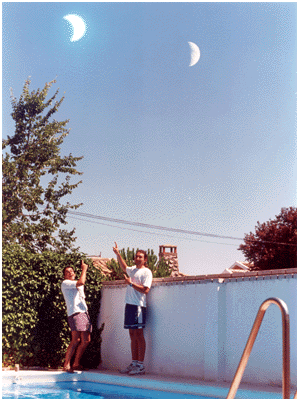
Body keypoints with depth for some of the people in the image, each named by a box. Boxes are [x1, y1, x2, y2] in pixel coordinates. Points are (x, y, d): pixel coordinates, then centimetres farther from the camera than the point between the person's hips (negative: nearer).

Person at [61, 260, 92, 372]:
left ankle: (76, 363, 15)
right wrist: (84, 269, -3)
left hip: (84, 312, 9)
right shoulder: (65, 283, 0)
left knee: (86, 340, 5)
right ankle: (66, 364, -9)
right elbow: (81, 282, -11)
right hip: (75, 313, -9)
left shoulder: (77, 284, 28)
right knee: (76, 340, -17)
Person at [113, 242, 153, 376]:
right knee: (132, 335, 9)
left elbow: (145, 290, -16)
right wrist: (117, 254, 32)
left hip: (138, 306, -8)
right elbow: (124, 267, 41)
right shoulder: (133, 270, 18)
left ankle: (140, 366, -5)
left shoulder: (146, 272, -5)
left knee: (138, 334, -7)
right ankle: (134, 363, 14)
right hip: (129, 304, 8)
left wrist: (131, 283, -15)